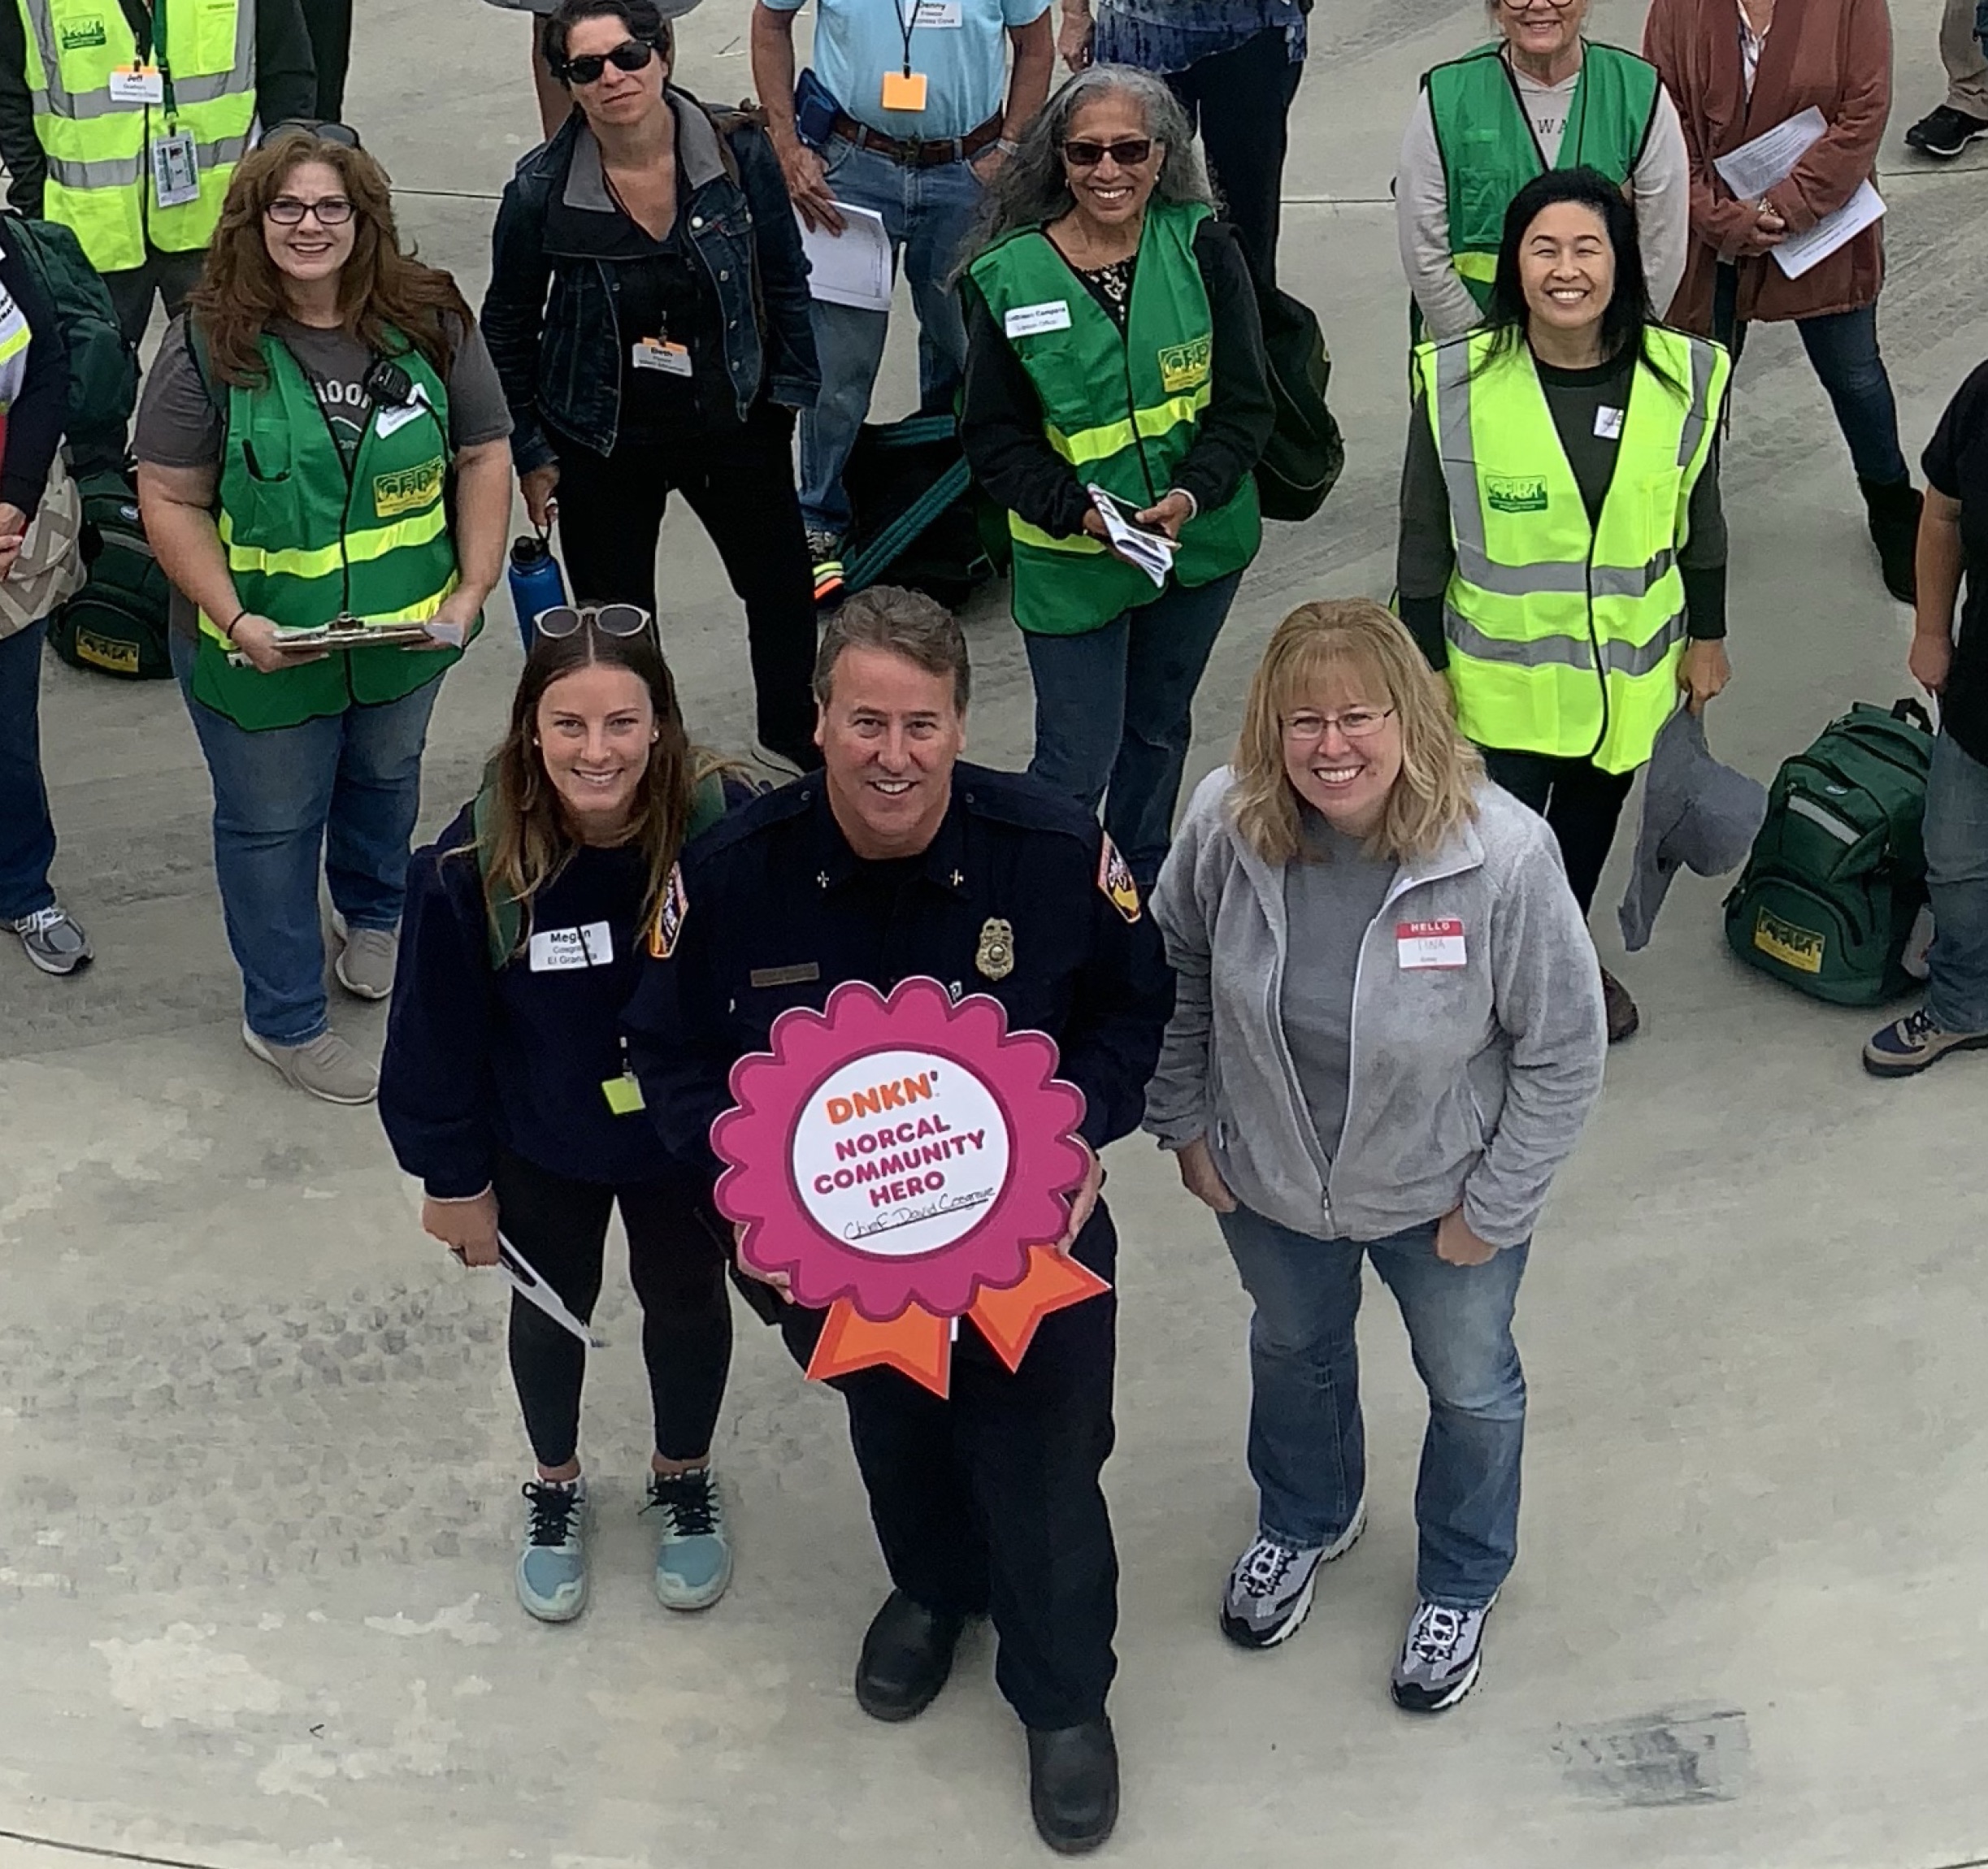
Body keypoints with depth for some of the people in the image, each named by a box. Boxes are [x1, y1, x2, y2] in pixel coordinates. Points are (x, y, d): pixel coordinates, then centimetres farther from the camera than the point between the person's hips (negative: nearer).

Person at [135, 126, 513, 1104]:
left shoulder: (431, 321, -8)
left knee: (385, 781, 27)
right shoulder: (210, 345, -15)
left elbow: (484, 454, -2)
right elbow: (171, 500, -13)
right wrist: (232, 621, -24)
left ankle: (375, 920, 57)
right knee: (272, 824, 11)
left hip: (404, 638, 3)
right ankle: (284, 1019, 29)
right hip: (261, 652, -3)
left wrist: (471, 590, -12)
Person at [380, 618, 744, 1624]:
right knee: (549, 1312, 24)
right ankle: (555, 1486, 53)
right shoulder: (475, 862, -28)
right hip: (539, 1152, 0)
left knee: (687, 1299, 24)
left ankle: (685, 1476, 53)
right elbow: (439, 1035, -14)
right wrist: (453, 1179, -5)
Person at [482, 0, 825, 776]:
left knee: (783, 595, 18)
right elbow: (508, 328, -2)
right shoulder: (541, 189, -16)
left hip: (732, 426, 2)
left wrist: (787, 393, 1)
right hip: (601, 444, -2)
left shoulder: (739, 153, -14)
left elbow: (784, 282, 1)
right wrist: (532, 454, -1)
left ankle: (795, 755, 43)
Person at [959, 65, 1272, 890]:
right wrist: (1078, 510, -23)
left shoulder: (1204, 250, -9)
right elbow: (993, 437, -9)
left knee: (1159, 731, 22)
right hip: (1069, 561, -3)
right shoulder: (1009, 279, -13)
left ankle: (1142, 897, 43)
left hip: (1200, 541, 3)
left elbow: (1244, 403, -8)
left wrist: (1192, 494, -24)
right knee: (1076, 764, -3)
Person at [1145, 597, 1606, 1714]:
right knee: (1293, 1350, 30)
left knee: (1471, 1387, 23)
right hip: (1269, 1182, 3)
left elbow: (1563, 1053, -19)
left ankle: (1462, 1584, 54)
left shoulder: (1503, 857, -32)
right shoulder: (1226, 826, -23)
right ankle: (1306, 1522, 62)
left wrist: (1492, 1208, -13)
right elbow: (1178, 975, -2)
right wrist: (1186, 1126, 1)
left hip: (1442, 1196, -2)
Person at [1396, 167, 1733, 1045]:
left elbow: (1699, 522, 3)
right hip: (1501, 671, -3)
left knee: (1591, 812, 24)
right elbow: (1424, 540, -8)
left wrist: (1707, 637, 8)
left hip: (1629, 667, 3)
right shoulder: (1458, 382, -17)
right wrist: (1424, 667, -5)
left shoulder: (1683, 377, -11)